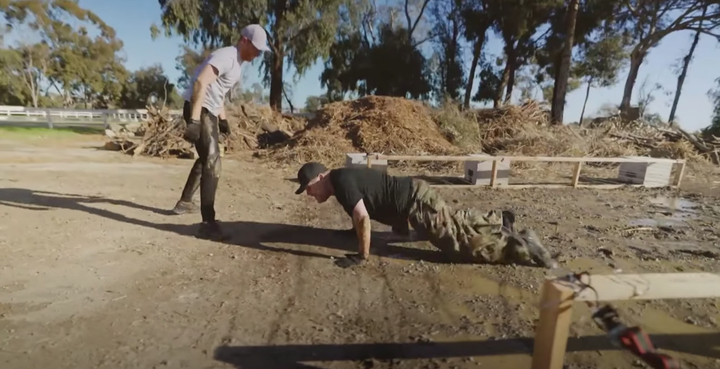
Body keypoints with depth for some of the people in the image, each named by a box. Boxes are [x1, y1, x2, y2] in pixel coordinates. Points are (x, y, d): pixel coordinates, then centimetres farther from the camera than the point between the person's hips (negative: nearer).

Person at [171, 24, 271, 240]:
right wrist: (194, 120, -34)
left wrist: (223, 119, 22)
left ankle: (184, 203, 40)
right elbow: (200, 83, -28)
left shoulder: (236, 63, 17)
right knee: (212, 163, -19)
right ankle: (208, 224, -19)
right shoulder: (226, 56, -15)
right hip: (199, 110, -11)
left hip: (210, 112, 11)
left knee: (206, 159, 23)